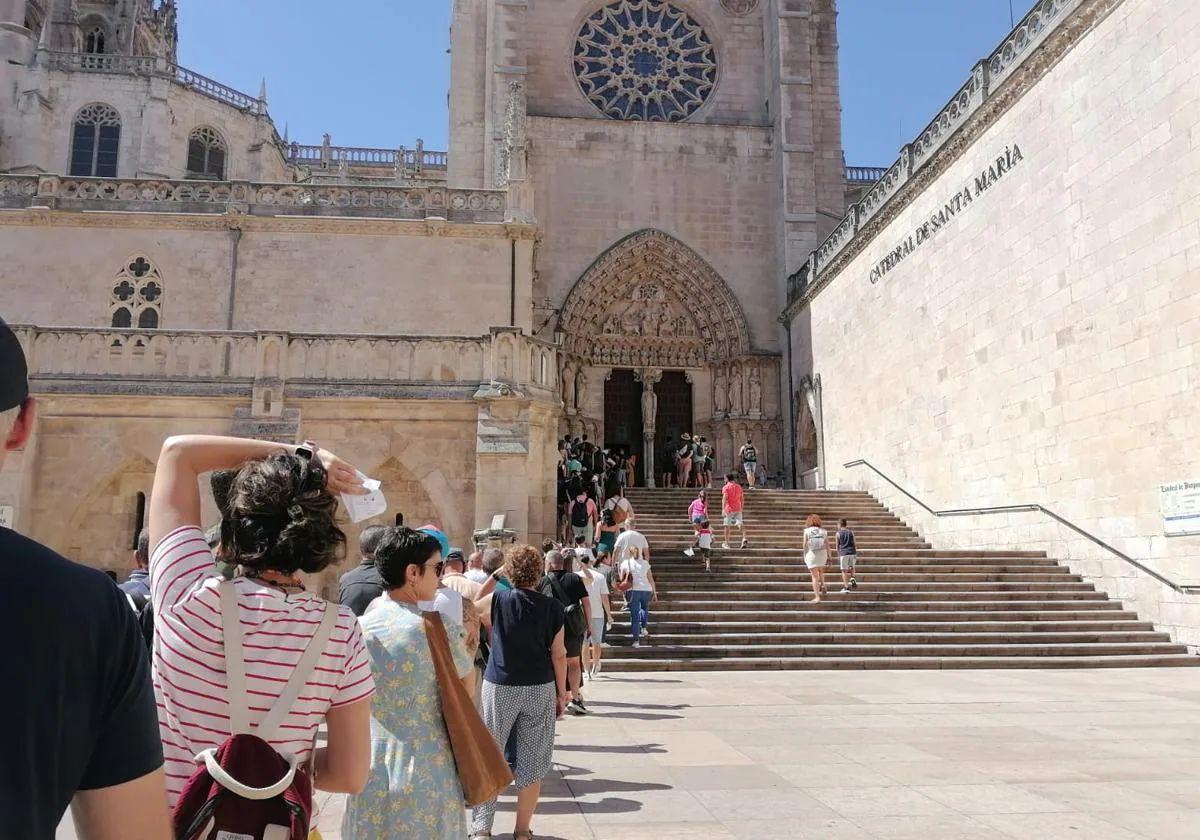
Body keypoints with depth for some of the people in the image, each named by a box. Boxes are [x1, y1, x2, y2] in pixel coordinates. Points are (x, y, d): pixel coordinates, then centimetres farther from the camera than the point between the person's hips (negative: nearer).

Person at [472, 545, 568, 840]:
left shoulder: (498, 599, -6)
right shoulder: (553, 608, -4)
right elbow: (558, 655, -1)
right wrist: (561, 693, 9)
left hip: (499, 686, -1)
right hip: (540, 688, 1)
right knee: (532, 761, 9)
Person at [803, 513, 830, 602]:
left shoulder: (807, 531, -1)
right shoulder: (823, 531, 6)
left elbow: (805, 545, -6)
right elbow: (827, 545, 2)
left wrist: (805, 557, 2)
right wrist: (829, 557, 5)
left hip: (811, 554, -3)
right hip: (822, 554, 3)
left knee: (815, 576, 1)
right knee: (820, 570, 33)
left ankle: (817, 597, -5)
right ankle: (822, 585, 14)